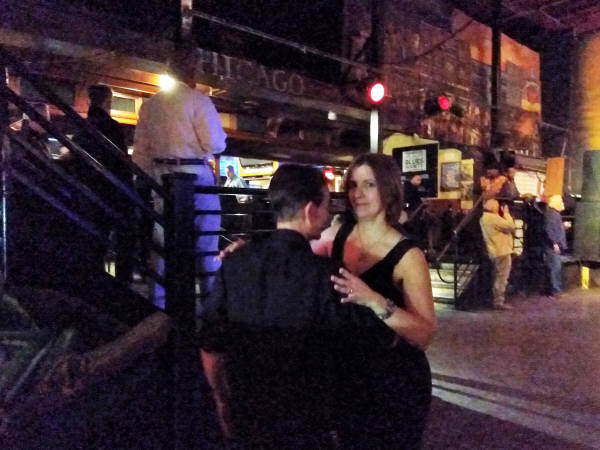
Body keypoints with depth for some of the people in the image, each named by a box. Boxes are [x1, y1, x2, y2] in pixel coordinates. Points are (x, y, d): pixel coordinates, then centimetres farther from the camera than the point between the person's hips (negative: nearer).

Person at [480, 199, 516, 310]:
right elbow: (510, 226, -19)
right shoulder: (493, 218, -20)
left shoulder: (484, 218, 11)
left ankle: (497, 300, 25)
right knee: (502, 277, -5)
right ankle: (499, 302, -2)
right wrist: (506, 213, -8)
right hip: (501, 252, -10)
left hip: (495, 251, 10)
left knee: (498, 277, 18)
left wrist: (503, 214, 8)